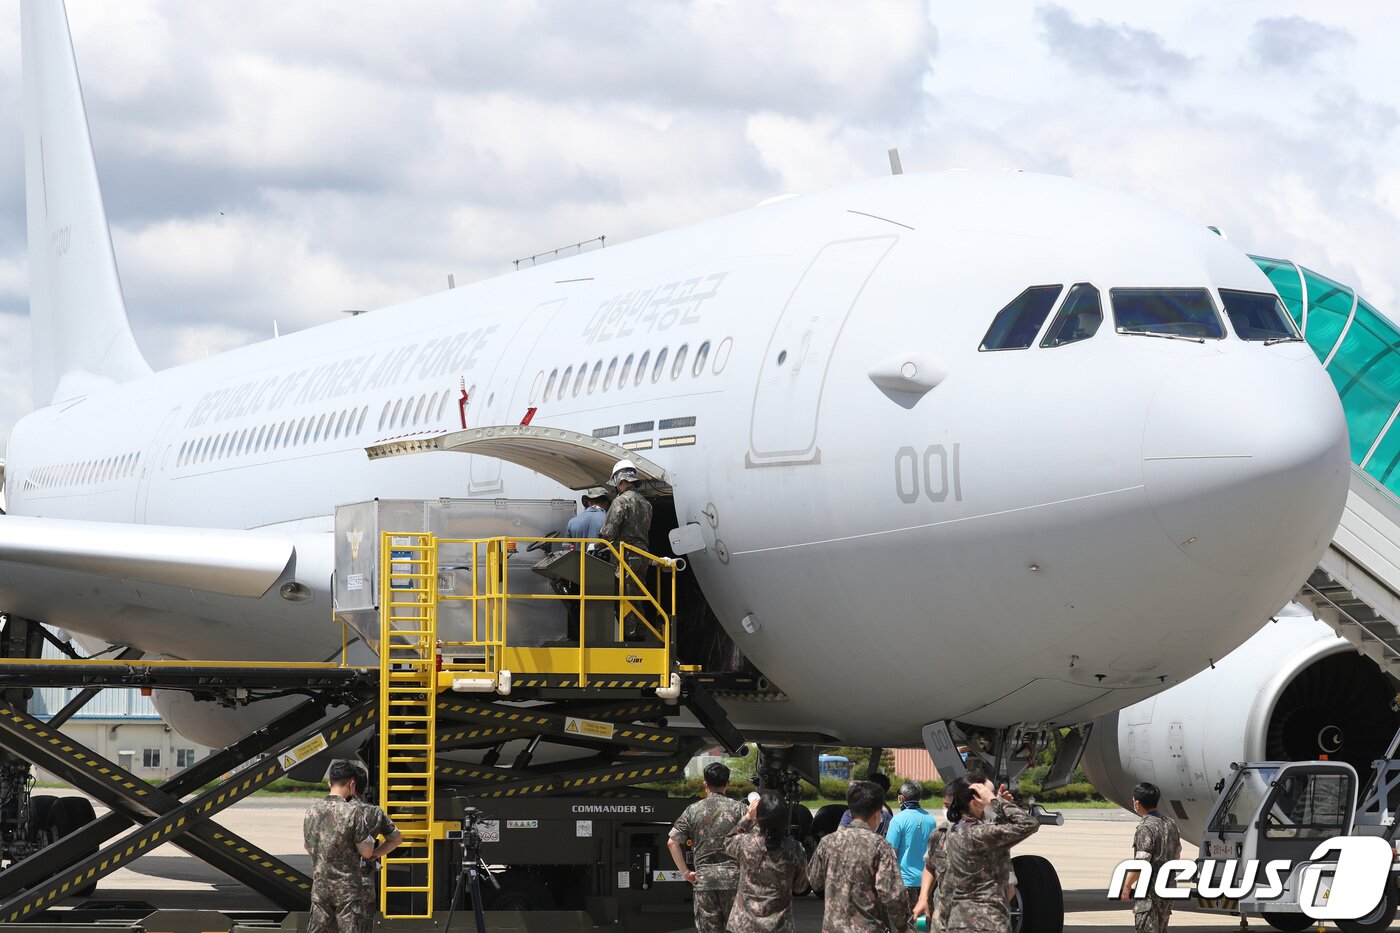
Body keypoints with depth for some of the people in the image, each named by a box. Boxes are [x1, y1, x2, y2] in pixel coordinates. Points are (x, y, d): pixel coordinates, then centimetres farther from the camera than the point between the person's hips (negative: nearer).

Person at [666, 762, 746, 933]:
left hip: (704, 878, 1)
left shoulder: (693, 810, 5)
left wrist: (685, 872, 7)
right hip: (733, 877, -1)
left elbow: (672, 842, 1)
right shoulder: (738, 808, 1)